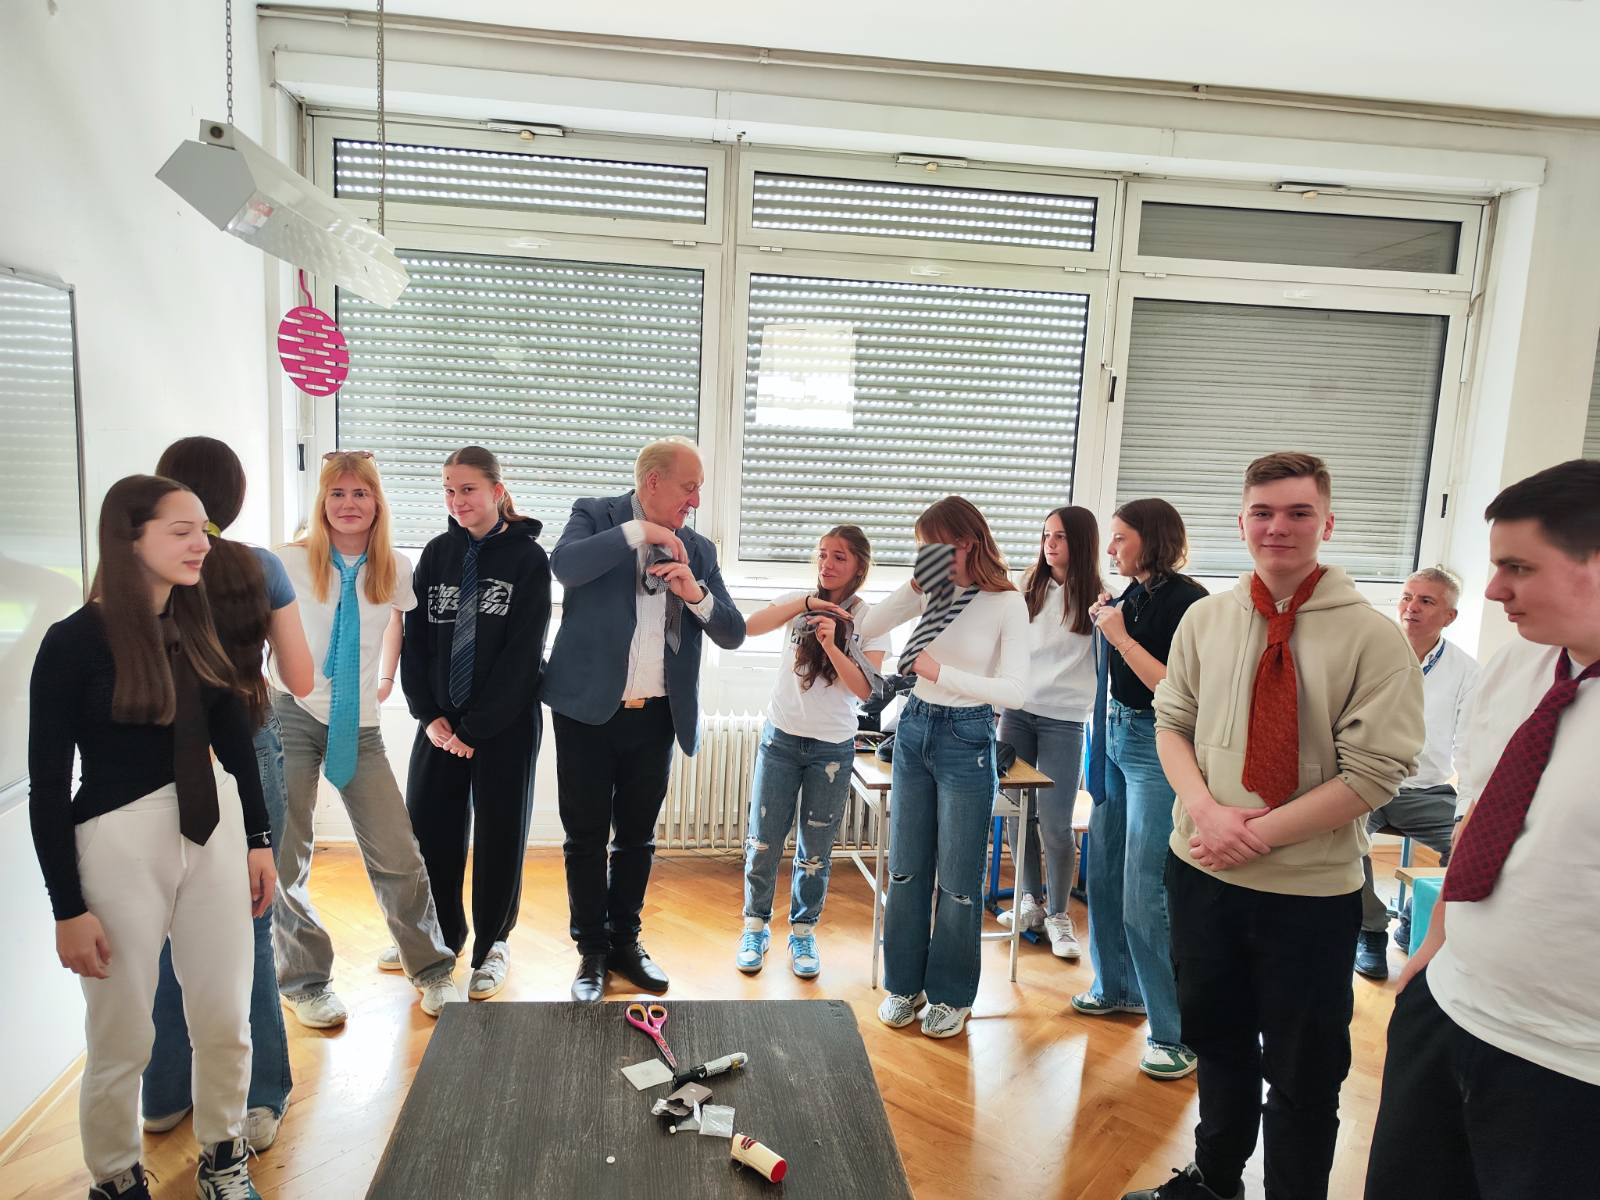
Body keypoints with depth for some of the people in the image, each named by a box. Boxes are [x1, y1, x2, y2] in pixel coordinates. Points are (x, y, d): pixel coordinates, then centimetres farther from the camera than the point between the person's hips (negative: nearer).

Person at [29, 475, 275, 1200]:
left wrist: (258, 839, 11)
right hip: (121, 843, -4)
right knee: (122, 1044, 9)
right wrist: (69, 908, -9)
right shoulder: (75, 643, -12)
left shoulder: (197, 624, 2)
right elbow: (47, 784, -9)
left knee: (226, 1024, 12)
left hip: (214, 831, 5)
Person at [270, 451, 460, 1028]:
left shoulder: (394, 569, 2)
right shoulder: (289, 562, -4)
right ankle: (305, 981, 25)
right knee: (285, 861, 5)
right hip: (292, 716, -1)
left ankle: (432, 970, 18)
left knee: (397, 856, 0)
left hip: (360, 726, 1)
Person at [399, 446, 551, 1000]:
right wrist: (430, 716, -6)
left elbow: (522, 653, -12)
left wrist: (473, 728, -13)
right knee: (427, 825, 8)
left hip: (505, 722, -4)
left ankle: (492, 943, 23)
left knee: (499, 832, 5)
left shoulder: (527, 558, -7)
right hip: (440, 720, 4)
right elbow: (415, 638, 5)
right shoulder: (437, 554, 6)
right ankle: (438, 934, 29)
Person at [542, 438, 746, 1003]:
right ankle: (592, 952, 23)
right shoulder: (596, 516, -1)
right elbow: (565, 565, -23)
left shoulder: (698, 549, 8)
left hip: (656, 717, 3)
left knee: (637, 838, 15)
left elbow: (732, 633, 3)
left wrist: (696, 594, -14)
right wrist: (637, 531, -21)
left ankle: (625, 942, 32)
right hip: (589, 709, -3)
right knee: (586, 838, 7)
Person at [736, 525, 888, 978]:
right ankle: (755, 927, 25)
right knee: (763, 842, 5)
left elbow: (865, 688, -13)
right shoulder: (799, 601, -1)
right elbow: (748, 626, -19)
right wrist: (805, 604, -28)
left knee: (815, 849, 9)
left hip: (832, 748, -1)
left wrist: (831, 645, -26)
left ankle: (803, 932, 28)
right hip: (781, 737, 1)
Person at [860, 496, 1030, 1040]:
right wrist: (914, 584, -11)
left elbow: (1015, 690, -17)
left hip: (966, 739, -5)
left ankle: (951, 996, 23)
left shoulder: (1008, 603, -10)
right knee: (906, 869, 13)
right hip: (913, 728, 5)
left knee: (958, 878, 6)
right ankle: (904, 983, 28)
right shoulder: (932, 592, 2)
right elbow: (867, 628, 0)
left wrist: (942, 673, -22)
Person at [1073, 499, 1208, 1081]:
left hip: (1156, 748, -9)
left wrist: (1121, 636, -17)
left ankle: (1174, 1032, 6)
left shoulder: (1187, 601, -15)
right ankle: (1119, 987, 35)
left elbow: (1175, 689, -22)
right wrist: (1106, 624, 5)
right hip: (1117, 737, 9)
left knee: (1145, 894, -7)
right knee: (1105, 872, 17)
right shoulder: (1133, 594, 9)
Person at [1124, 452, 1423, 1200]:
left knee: (1302, 1074, 12)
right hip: (1200, 872, 4)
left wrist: (1257, 833, -18)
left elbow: (1373, 773, -15)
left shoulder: (1372, 637, -13)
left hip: (1312, 890, -4)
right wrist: (1206, 808, -13)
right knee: (1215, 1038, 22)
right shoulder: (1206, 619, 0)